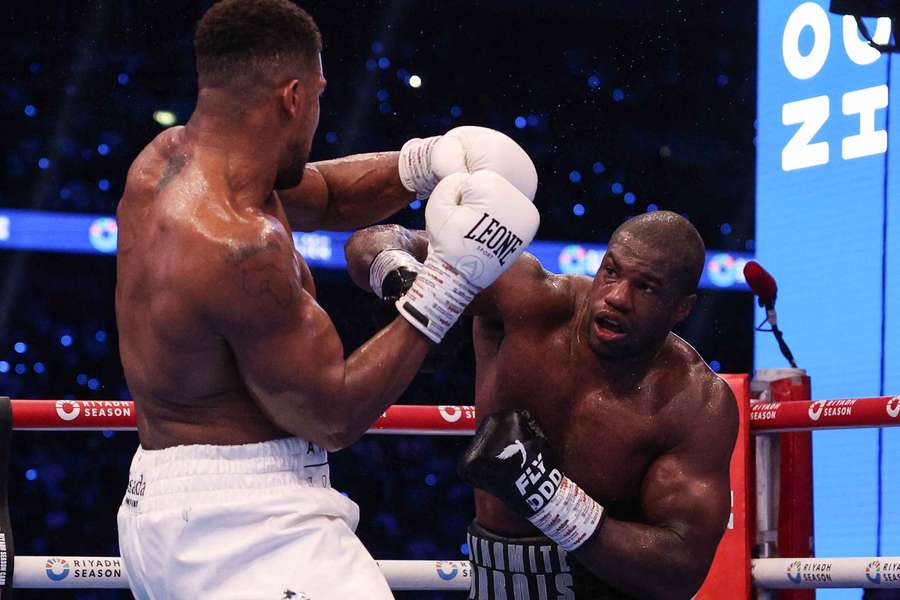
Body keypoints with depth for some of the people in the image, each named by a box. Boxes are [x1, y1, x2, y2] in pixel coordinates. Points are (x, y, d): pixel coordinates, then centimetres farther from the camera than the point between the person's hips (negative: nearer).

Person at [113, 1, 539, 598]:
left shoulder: (165, 160, 6)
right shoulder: (240, 247, -22)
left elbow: (324, 195, 22)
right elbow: (334, 418, -14)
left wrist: (424, 163, 3)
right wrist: (447, 286, -13)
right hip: (244, 526, -10)